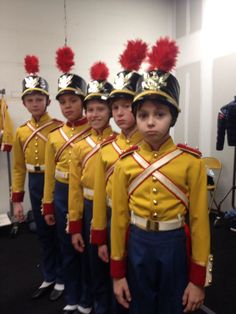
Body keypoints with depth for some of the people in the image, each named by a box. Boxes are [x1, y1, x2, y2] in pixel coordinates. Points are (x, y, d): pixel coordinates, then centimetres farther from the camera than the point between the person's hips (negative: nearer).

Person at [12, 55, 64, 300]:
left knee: (59, 232, 9)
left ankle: (61, 279, 29)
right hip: (35, 186, 5)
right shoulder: (21, 132, 5)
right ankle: (48, 278, 35)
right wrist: (16, 200, 5)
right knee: (43, 234, 17)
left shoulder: (59, 128, -11)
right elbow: (19, 168, 7)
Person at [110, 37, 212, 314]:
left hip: (174, 247, -1)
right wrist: (117, 273, 3)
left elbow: (199, 219, -6)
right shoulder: (125, 163, -5)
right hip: (137, 247, 2)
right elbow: (119, 217, 0)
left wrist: (198, 279, -4)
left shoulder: (191, 161, -10)